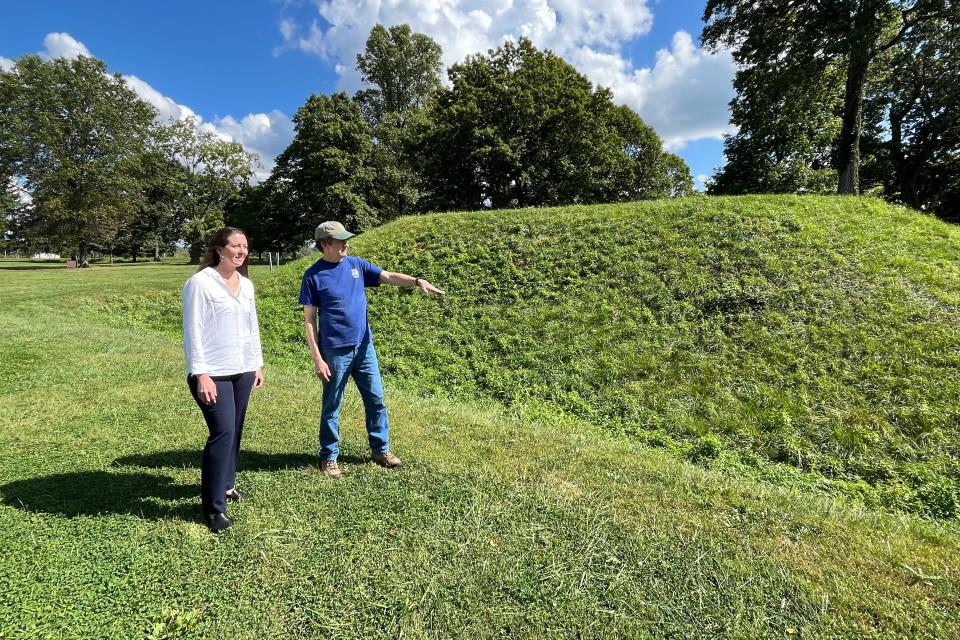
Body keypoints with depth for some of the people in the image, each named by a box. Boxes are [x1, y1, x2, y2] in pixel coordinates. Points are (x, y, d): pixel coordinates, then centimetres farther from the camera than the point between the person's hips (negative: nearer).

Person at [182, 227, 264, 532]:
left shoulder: (246, 285, 11)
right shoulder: (201, 282, -10)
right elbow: (192, 331, -13)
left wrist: (258, 364, 16)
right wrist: (200, 374, -17)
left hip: (242, 371, 7)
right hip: (213, 374, -7)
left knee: (234, 430, 13)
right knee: (223, 432, -9)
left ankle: (226, 485, 30)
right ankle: (213, 506, 2)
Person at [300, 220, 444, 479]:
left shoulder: (356, 264, 5)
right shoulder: (313, 276, -7)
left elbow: (388, 277, -2)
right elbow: (309, 320, -7)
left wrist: (417, 281, -21)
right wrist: (317, 359, -12)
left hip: (364, 346, 5)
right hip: (335, 351, -4)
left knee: (376, 400, 10)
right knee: (331, 406, 8)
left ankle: (381, 449, 25)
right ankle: (329, 458, 24)